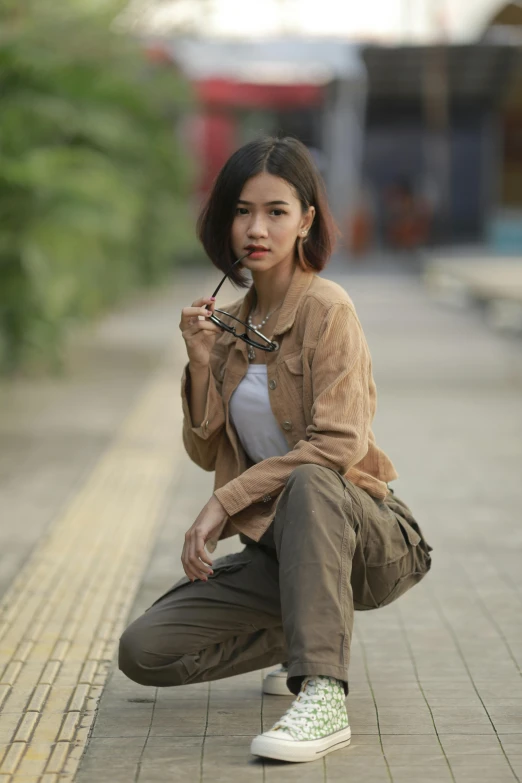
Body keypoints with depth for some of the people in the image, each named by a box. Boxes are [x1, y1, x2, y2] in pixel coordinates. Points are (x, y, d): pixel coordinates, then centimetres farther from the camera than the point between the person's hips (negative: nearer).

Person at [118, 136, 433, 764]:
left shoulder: (325, 307, -11)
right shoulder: (232, 323, 9)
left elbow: (338, 444, -21)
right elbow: (205, 452, 8)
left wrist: (225, 502, -20)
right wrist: (202, 361, -7)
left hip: (369, 539, -6)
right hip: (281, 548, 6)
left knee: (310, 481, -40)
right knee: (144, 650, -9)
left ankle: (324, 697, -41)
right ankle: (311, 636, 13)